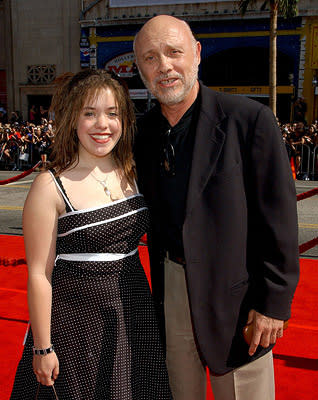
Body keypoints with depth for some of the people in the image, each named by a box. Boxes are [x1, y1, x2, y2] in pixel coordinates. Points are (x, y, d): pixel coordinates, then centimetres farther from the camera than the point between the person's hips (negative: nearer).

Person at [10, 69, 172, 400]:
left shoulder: (132, 174, 2)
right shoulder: (52, 187, -15)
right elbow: (39, 275, -13)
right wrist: (42, 348, -11)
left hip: (135, 314, 5)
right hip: (76, 320, -5)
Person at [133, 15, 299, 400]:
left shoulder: (249, 119, -13)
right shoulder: (143, 130, 3)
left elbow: (279, 218, -12)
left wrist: (275, 301, -13)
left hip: (234, 292, -4)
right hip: (171, 286, 5)